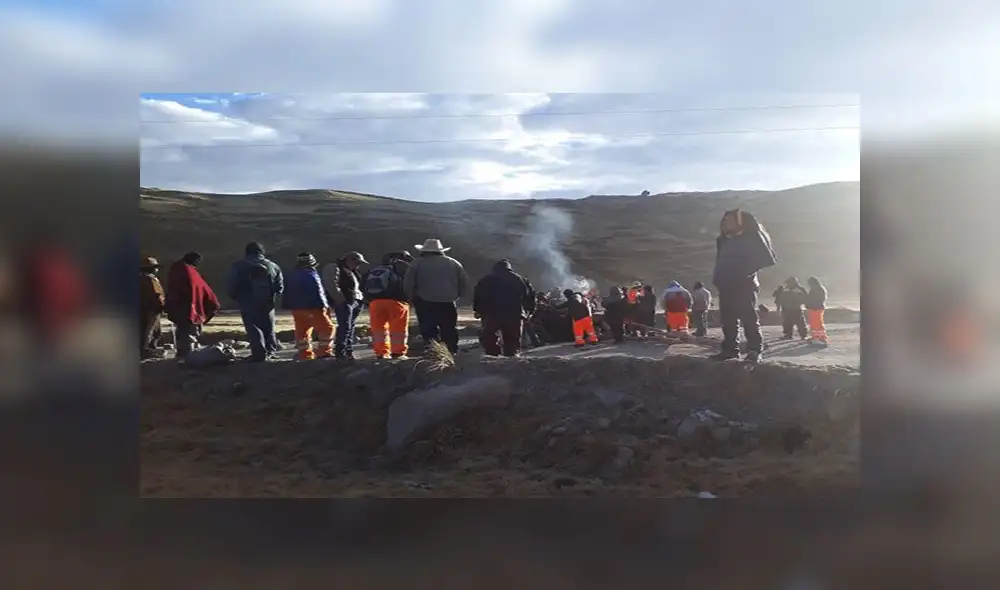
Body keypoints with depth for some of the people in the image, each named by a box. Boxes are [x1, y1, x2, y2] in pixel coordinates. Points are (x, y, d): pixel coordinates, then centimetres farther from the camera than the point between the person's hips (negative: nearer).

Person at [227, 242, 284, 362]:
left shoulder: (238, 266, -1)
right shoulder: (272, 266, 6)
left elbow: (232, 285, -4)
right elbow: (280, 286, 5)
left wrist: (236, 298, 10)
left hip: (248, 303, -3)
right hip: (267, 303, 3)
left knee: (253, 328, -2)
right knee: (268, 327, 17)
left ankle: (259, 354, -9)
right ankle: (271, 351, 20)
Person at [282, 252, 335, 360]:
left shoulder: (291, 275, 15)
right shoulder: (311, 274, -11)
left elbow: (287, 292, 19)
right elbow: (317, 292, -16)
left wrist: (287, 305, 23)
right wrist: (323, 305, -12)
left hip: (296, 308, 8)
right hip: (312, 307, -8)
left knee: (301, 331, 10)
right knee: (326, 327, 2)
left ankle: (305, 354, 9)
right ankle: (324, 351, -1)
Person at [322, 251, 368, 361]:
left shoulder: (353, 271, 23)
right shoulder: (333, 268, -6)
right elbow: (331, 285, -16)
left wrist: (361, 297, 15)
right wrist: (340, 299, -21)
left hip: (356, 301, 9)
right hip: (344, 302, -9)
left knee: (351, 327, 11)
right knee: (345, 327, -12)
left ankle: (349, 350, 18)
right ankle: (339, 352, -9)